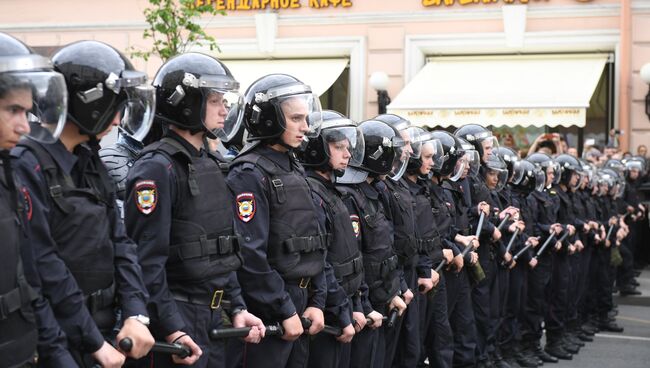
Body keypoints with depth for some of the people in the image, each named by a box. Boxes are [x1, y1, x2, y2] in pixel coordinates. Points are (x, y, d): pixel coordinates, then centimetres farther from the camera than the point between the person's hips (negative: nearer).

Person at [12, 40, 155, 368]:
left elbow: (119, 242, 8)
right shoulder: (28, 166, -17)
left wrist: (135, 314, -5)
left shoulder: (90, 163, 11)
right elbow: (44, 269, -22)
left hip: (104, 330, 8)